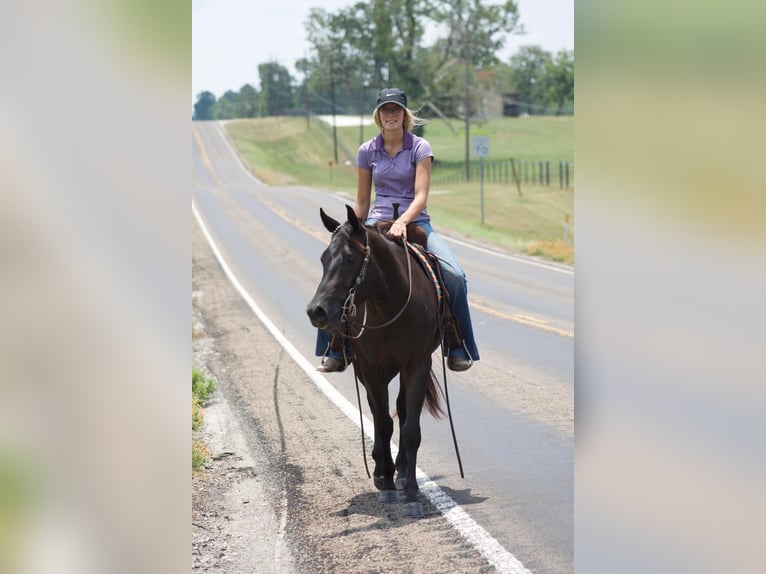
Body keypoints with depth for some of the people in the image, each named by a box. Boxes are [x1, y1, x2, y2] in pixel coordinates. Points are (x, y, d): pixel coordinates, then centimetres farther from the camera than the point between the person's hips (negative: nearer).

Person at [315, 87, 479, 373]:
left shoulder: (420, 148, -2)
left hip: (415, 222, -2)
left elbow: (421, 196, -13)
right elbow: (361, 203, 12)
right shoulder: (367, 151, 5)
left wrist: (402, 221, -30)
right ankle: (337, 351, -9)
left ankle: (458, 349, -10)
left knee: (454, 275, -24)